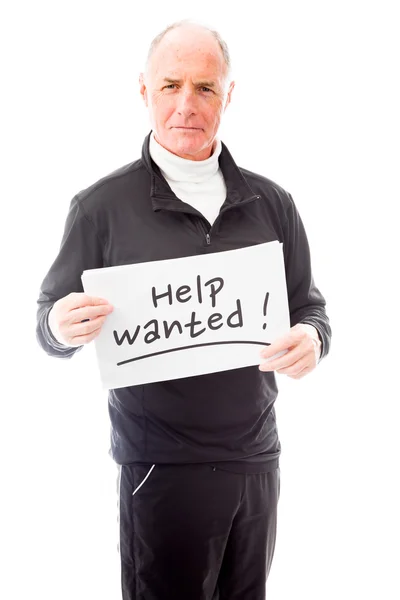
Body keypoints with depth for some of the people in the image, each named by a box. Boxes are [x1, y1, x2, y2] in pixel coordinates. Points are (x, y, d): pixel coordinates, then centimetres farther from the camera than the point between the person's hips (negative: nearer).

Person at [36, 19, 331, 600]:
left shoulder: (271, 203, 3)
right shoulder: (101, 206, -6)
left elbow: (309, 306, 11)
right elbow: (50, 321, 1)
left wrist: (311, 338, -13)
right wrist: (61, 329, -23)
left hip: (257, 458, 4)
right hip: (160, 469, -3)